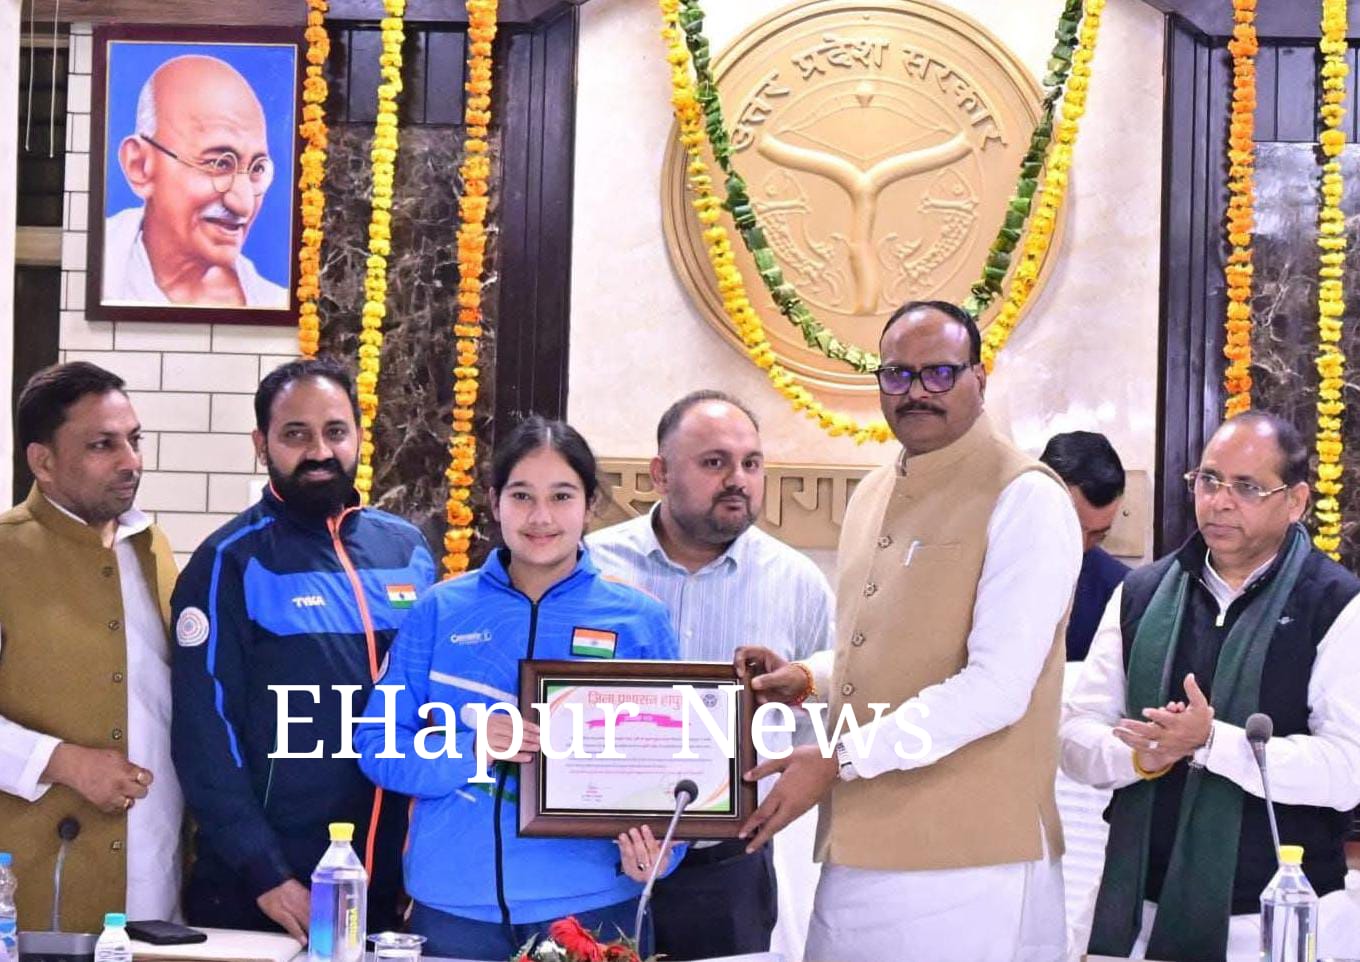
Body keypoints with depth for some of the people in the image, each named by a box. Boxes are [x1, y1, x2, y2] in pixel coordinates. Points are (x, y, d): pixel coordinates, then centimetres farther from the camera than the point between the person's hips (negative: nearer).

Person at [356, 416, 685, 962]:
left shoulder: (638, 620, 2)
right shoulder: (441, 611, 3)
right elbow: (377, 745, 2)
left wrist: (653, 848, -15)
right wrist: (468, 751, -16)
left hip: (591, 906, 0)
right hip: (453, 905, 1)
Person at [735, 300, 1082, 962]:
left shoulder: (1025, 501, -9)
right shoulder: (872, 497, 16)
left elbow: (997, 688, -17)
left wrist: (839, 759, -17)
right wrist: (808, 680, 7)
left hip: (970, 866, -7)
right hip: (858, 853, 7)